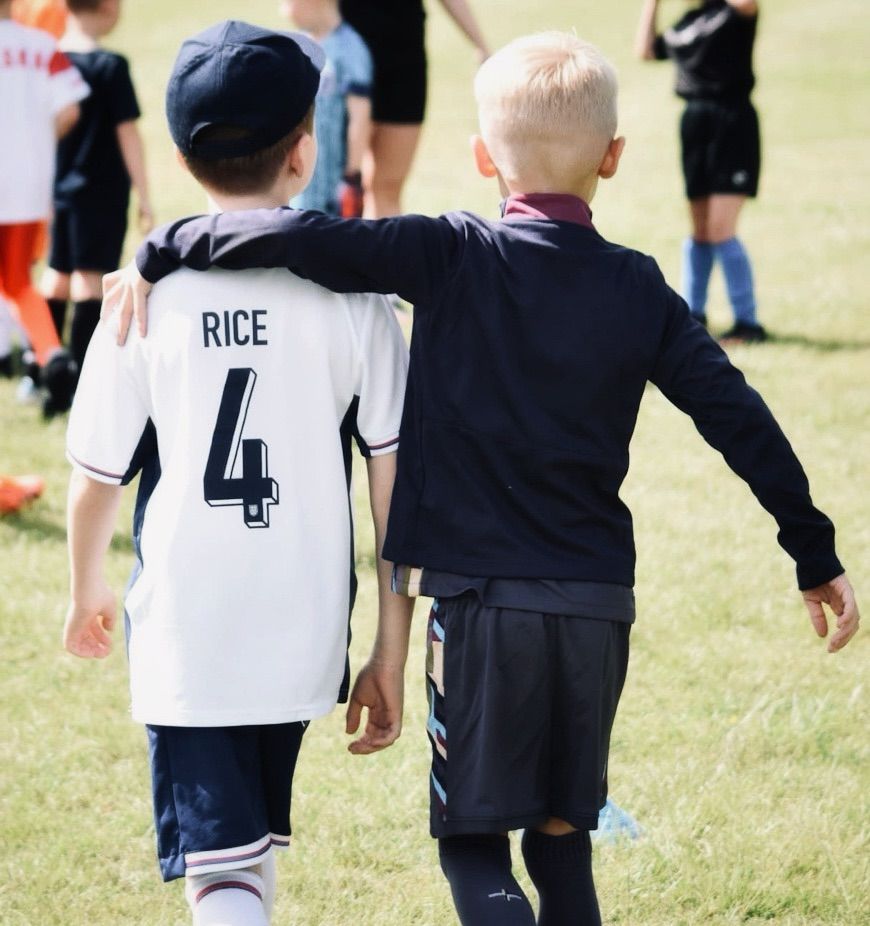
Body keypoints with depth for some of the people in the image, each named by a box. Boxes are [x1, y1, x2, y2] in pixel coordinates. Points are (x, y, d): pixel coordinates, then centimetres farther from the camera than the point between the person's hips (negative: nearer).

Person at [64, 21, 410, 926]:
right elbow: (394, 481, -6)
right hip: (303, 636, 2)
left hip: (184, 639, -2)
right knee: (255, 843, 23)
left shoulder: (145, 295, -7)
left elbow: (95, 479, 1)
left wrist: (86, 595, 21)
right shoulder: (350, 295, -6)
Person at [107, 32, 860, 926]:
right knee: (561, 837, 17)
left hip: (481, 598, -3)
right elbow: (739, 420, 5)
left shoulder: (452, 258, -7)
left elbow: (296, 237, -16)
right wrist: (816, 556, 14)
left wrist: (161, 251, -4)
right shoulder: (639, 290, 4)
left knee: (473, 841, 2)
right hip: (598, 604, 3)